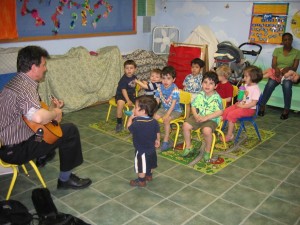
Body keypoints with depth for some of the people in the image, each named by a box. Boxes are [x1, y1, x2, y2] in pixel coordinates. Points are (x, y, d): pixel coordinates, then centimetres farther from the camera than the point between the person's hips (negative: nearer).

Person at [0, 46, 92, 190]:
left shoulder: (17, 82, 7)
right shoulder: (25, 88, -25)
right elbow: (38, 117, -44)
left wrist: (51, 108, 8)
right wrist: (55, 113, -24)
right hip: (15, 150, -10)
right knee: (70, 131, -8)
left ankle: (44, 157, 34)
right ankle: (65, 179, 5)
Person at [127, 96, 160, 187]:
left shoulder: (137, 122, -30)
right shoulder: (154, 122, -11)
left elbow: (129, 127, -11)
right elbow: (158, 133, 3)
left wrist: (131, 118, 2)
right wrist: (157, 140, 22)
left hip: (141, 150, -7)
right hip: (151, 149, 7)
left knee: (141, 166, 13)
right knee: (150, 164, 26)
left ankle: (141, 181, 29)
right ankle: (149, 176, 46)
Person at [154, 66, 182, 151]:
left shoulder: (175, 89, -21)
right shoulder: (160, 88, -4)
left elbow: (173, 103, -24)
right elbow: (156, 101, -1)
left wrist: (167, 114, -31)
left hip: (175, 110, -6)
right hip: (164, 108, 6)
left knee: (166, 119, -29)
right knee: (154, 117, -15)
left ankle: (166, 141, -14)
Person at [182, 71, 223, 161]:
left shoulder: (217, 98, -12)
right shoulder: (200, 95, 2)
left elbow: (220, 112, -18)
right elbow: (193, 106, 6)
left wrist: (206, 117, -22)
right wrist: (196, 115, -14)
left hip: (211, 119, -5)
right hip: (199, 117, 5)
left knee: (206, 130, -34)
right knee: (185, 125, -14)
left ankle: (207, 150, -6)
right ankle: (188, 147, 6)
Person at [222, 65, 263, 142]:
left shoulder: (256, 89, -19)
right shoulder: (246, 85, 7)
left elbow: (253, 103, -23)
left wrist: (242, 106, -21)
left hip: (249, 109, -9)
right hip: (241, 105, 9)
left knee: (231, 115, -21)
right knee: (225, 111, -4)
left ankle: (229, 135, -9)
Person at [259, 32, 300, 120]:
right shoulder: (277, 50, 9)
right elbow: (273, 64, 0)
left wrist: (287, 68, -23)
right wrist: (277, 69, -24)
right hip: (276, 72, 1)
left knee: (287, 85, -36)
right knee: (270, 85, -33)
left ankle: (286, 109, -23)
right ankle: (262, 106, -20)